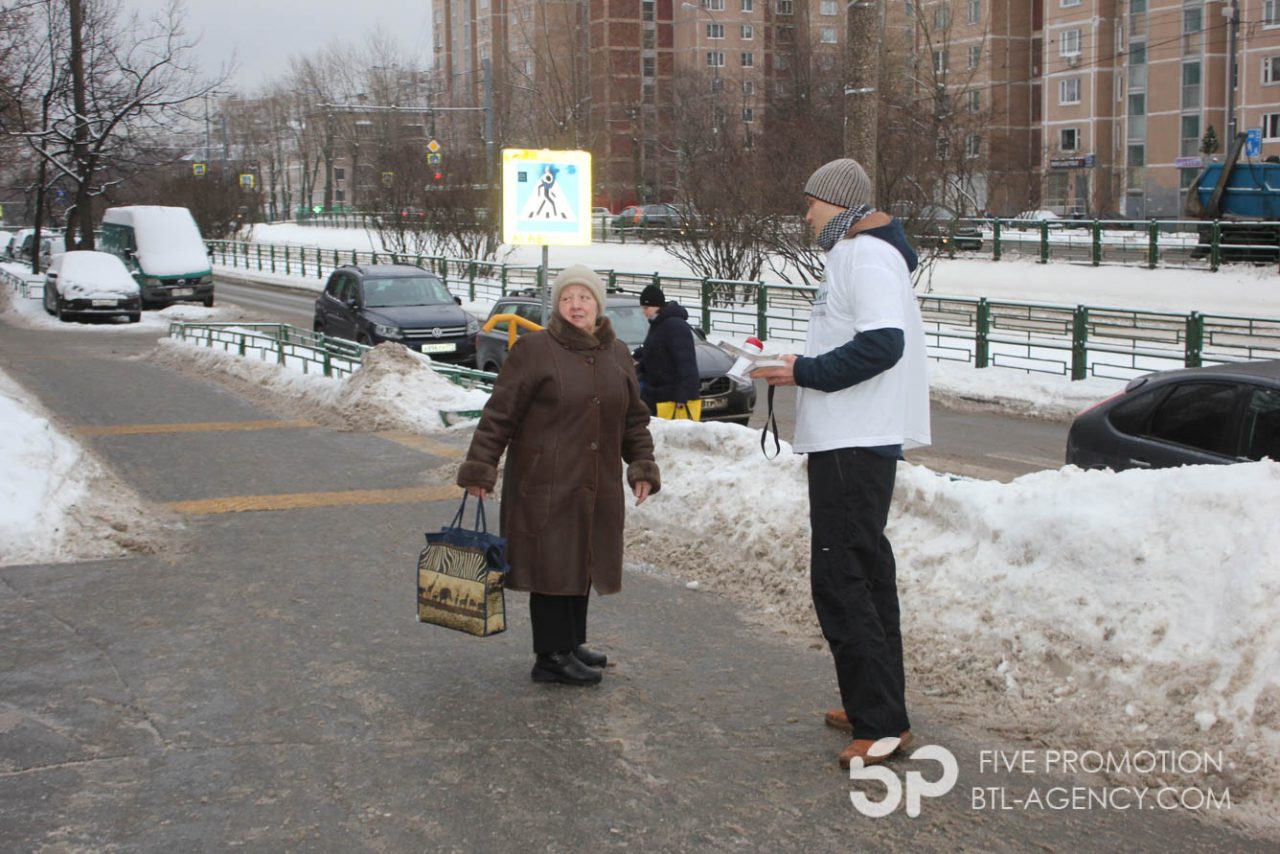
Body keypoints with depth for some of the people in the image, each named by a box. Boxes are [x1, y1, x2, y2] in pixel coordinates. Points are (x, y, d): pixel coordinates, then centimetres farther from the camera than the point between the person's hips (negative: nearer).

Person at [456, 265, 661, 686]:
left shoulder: (617, 354, 11)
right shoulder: (534, 349, -8)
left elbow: (634, 419, 18)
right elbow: (499, 414, -8)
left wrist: (642, 467, 10)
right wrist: (479, 468, -11)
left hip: (598, 486, 6)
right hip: (546, 483, -6)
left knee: (582, 563, 13)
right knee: (552, 564, -3)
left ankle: (571, 644, 28)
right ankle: (552, 657, 5)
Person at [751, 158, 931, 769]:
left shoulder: (866, 256, -14)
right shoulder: (856, 254, 19)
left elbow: (883, 343, -26)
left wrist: (807, 372, -19)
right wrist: (805, 370, 12)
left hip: (854, 445, -11)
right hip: (855, 440, 11)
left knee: (839, 580, -11)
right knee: (865, 572, 16)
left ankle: (881, 723, -9)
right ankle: (879, 707, 25)